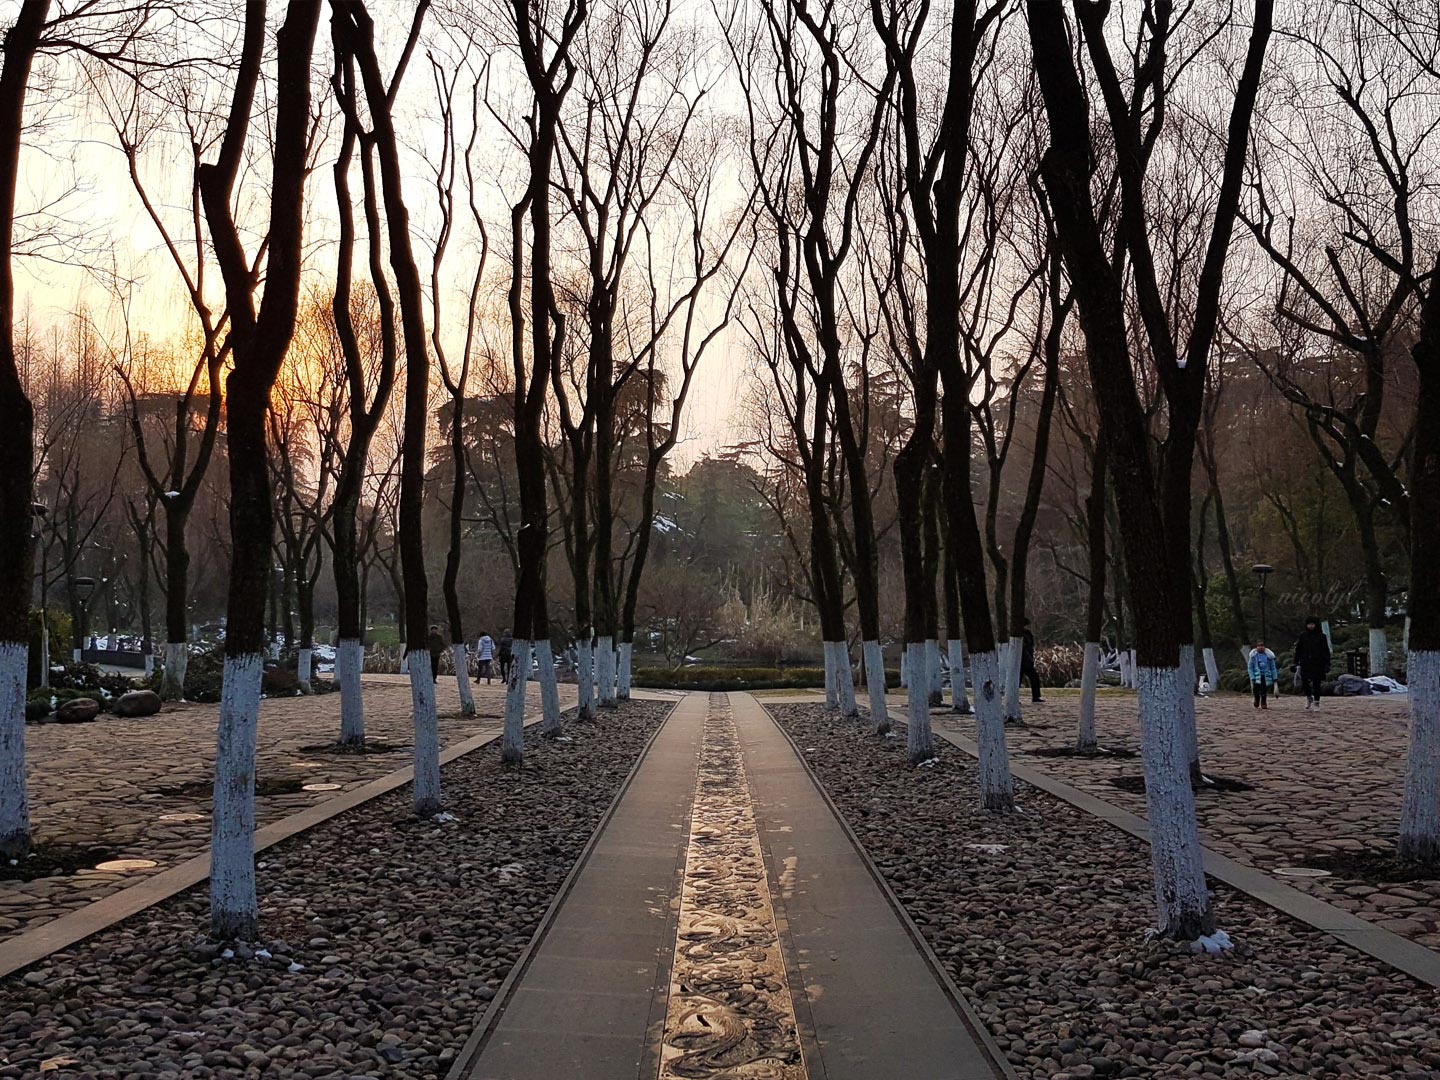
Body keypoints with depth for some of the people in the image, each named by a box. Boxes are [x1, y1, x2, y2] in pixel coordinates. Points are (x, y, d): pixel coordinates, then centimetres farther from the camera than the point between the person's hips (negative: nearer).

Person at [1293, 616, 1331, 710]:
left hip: (1318, 664, -1)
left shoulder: (1321, 636, 2)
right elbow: (1298, 650, 9)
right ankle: (1309, 697, 15)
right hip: (1305, 663, 1)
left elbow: (1326, 651, 2)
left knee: (1316, 683, 0)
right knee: (1304, 681, -10)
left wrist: (1327, 665, -3)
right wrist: (1297, 663, 4)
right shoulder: (1303, 635, 7)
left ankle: (1316, 702, 11)